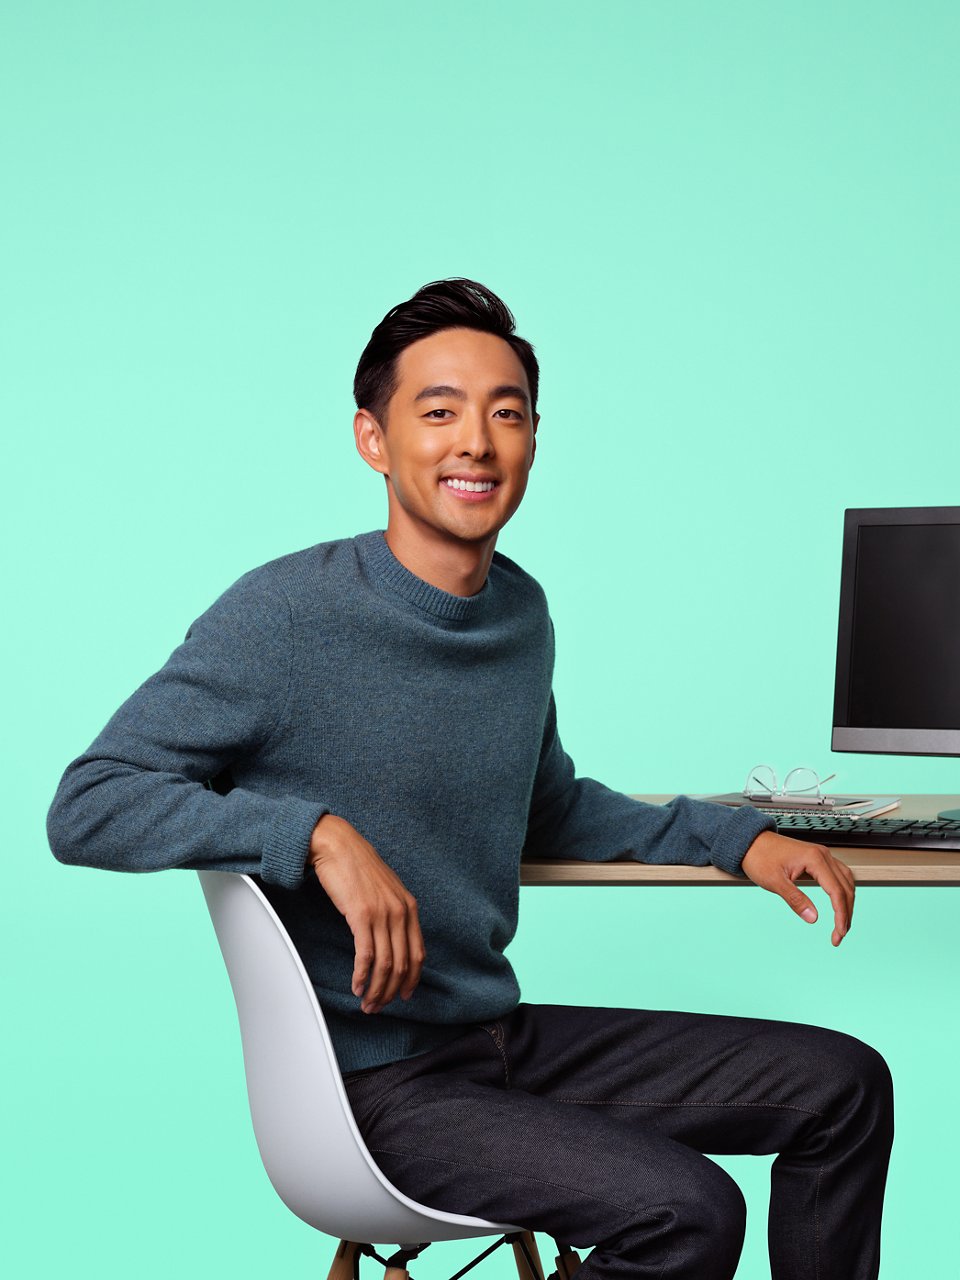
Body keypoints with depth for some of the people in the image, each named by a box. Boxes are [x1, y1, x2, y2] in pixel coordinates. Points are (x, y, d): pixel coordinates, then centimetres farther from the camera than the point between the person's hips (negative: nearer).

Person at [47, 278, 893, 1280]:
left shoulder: (520, 612, 7)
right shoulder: (286, 616, -17)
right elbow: (83, 809, -20)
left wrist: (732, 837, 12)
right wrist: (318, 833, -29)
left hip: (506, 1037, 8)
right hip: (367, 1077, -8)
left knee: (844, 1085, 6)